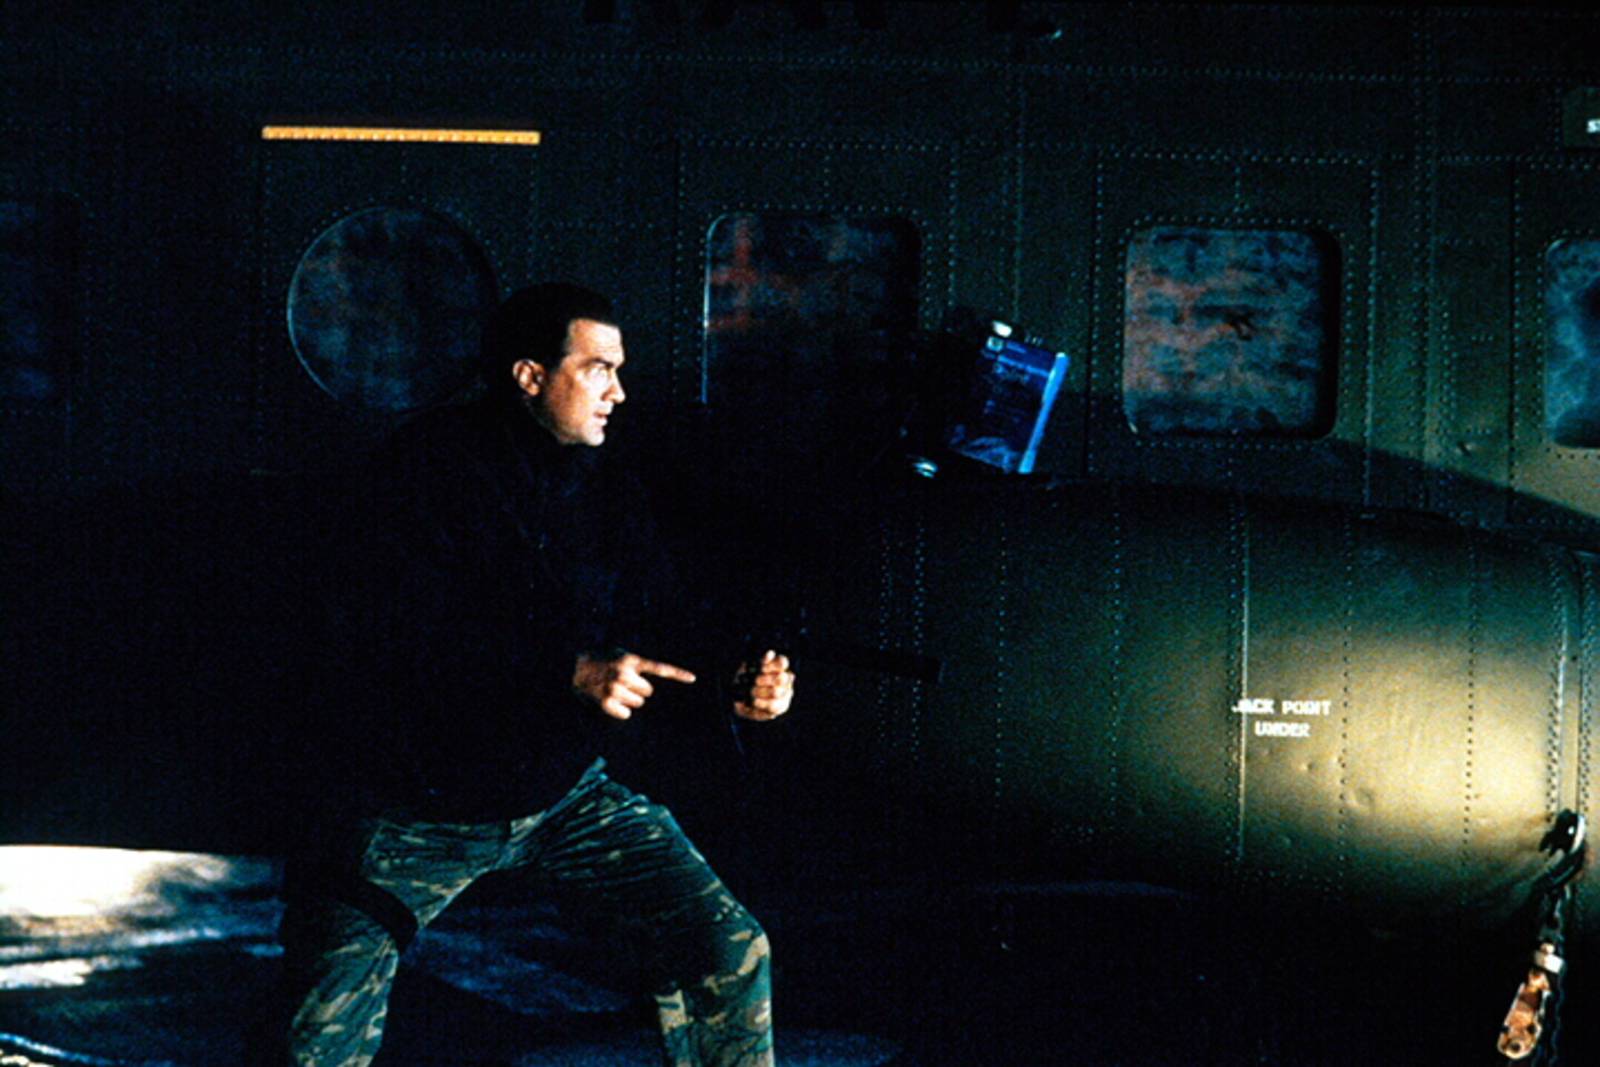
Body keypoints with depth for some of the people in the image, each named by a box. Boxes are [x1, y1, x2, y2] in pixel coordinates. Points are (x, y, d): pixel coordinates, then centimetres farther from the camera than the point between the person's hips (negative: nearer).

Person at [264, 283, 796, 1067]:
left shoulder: (611, 495, 4)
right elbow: (406, 635, -24)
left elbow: (660, 634, 4)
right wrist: (572, 674, -30)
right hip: (415, 809, -4)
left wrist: (733, 686, -18)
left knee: (731, 952, -6)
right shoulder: (430, 467, -12)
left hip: (563, 796, 4)